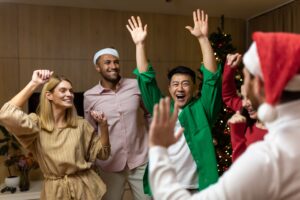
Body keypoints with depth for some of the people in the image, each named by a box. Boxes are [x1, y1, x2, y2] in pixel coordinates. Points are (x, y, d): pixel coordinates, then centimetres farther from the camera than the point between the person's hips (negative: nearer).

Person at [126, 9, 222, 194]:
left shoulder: (202, 109, -4)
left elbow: (212, 77, -14)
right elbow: (147, 79, 0)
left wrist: (203, 38, -21)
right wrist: (140, 45, -6)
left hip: (196, 188, -2)